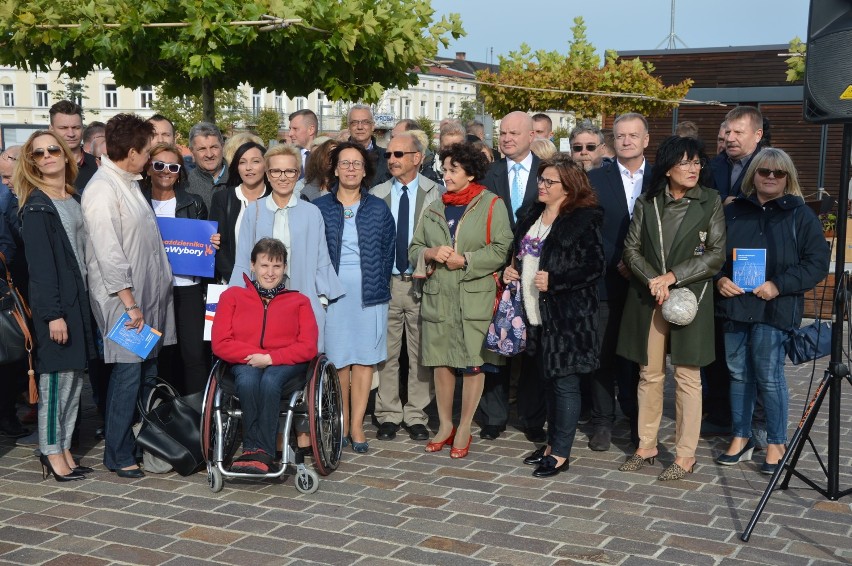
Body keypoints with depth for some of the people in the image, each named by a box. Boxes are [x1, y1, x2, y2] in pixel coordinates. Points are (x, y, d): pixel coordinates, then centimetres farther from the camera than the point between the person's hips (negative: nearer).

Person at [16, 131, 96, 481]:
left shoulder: (75, 199, 14)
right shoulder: (36, 206, -8)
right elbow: (40, 263, -14)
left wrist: (86, 302, 9)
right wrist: (53, 313, -19)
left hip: (80, 297, 7)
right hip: (54, 302, -7)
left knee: (75, 375, 9)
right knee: (57, 374, -4)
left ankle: (64, 448, 18)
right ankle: (51, 453, 5)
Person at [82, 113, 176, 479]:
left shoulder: (129, 184, 15)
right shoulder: (103, 189, -14)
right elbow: (108, 253, -19)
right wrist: (129, 303, -20)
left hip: (148, 296, 9)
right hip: (124, 301, -9)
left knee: (147, 372, 12)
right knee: (128, 373, -5)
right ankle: (118, 455, 6)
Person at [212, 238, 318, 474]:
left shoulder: (299, 301, 15)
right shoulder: (232, 296, 15)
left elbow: (308, 347, 1)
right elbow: (220, 344, 3)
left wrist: (270, 358, -15)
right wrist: (255, 355, -11)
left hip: (286, 364, 0)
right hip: (245, 364, 1)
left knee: (270, 380, -37)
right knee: (248, 380, -37)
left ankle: (255, 451, -33)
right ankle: (262, 454, -33)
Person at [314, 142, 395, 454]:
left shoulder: (379, 209, 8)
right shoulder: (319, 208, 5)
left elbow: (388, 251, 9)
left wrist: (380, 286, 2)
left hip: (369, 293, 1)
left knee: (364, 358, 1)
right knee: (338, 359, 1)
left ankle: (357, 425, 8)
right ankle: (342, 423, 13)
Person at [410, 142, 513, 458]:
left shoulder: (491, 205, 0)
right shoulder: (434, 209, 15)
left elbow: (501, 250, -8)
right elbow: (414, 248, 15)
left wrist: (465, 260, -15)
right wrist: (430, 254, -6)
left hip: (475, 297, -4)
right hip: (437, 297, 4)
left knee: (474, 362, -1)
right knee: (441, 361, 8)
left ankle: (464, 429, 11)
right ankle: (445, 425, 22)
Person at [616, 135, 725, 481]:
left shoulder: (710, 202, 0)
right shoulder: (646, 204, 8)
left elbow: (716, 255, -4)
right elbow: (631, 249, 4)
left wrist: (672, 277, -12)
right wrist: (653, 280, -13)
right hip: (647, 299, 3)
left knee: (687, 377, 0)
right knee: (649, 374, 8)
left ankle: (685, 455, 8)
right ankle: (646, 446, 19)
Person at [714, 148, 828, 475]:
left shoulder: (800, 215, 0)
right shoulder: (733, 211, 10)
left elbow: (817, 262, -4)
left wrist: (779, 286, -14)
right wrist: (720, 279, -4)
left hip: (775, 309, -4)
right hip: (735, 304, 4)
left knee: (769, 377, -3)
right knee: (739, 374, 10)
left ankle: (776, 444, 12)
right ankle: (741, 438, 22)